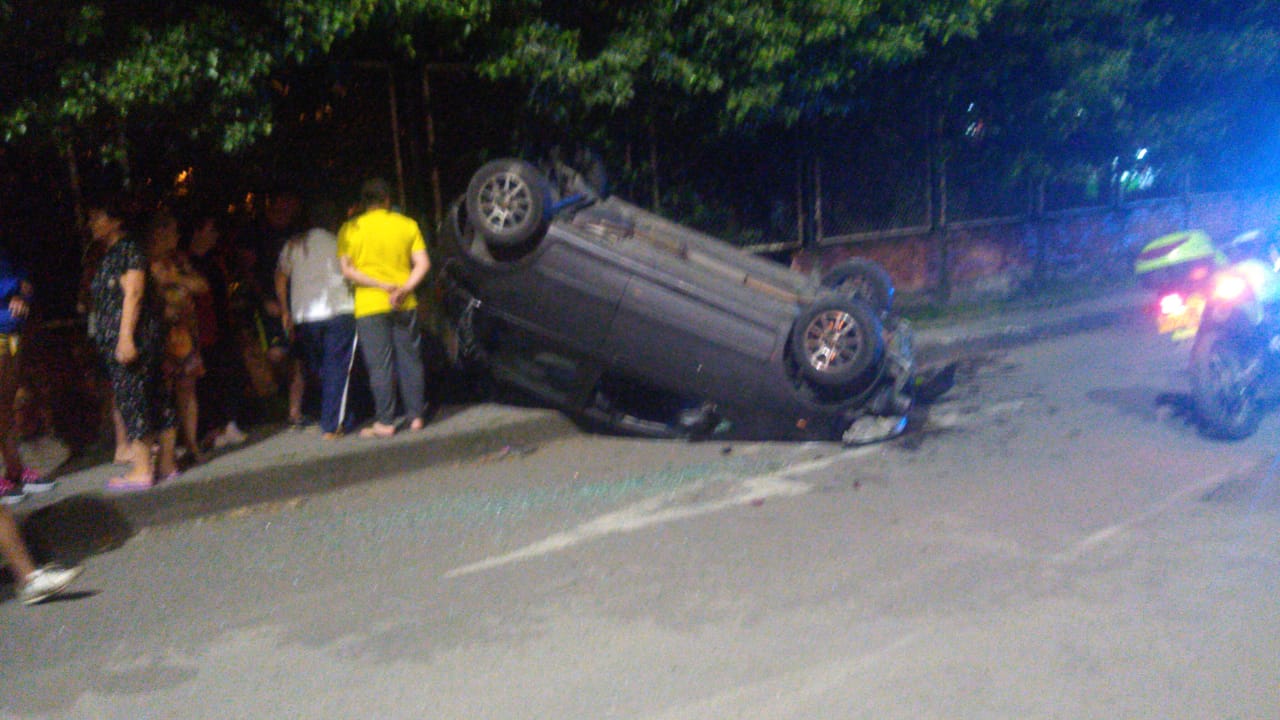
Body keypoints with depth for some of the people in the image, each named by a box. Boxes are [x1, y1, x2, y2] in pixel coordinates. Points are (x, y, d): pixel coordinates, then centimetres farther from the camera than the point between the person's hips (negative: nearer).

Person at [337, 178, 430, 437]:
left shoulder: (350, 229, 0)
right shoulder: (407, 225, 5)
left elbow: (347, 270, -9)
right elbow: (422, 264, -3)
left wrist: (382, 286, -13)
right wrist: (404, 289, -12)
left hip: (369, 305, -2)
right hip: (405, 305, 2)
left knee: (379, 365, 0)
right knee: (409, 359, 10)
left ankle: (385, 422, 2)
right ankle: (416, 416, 13)